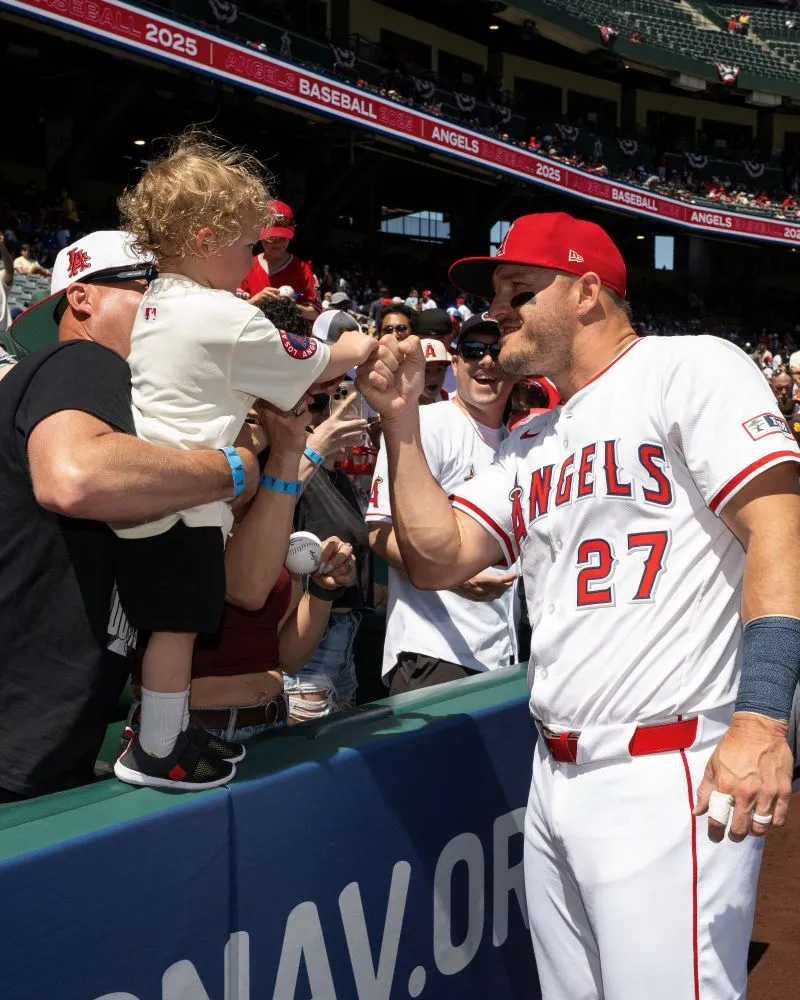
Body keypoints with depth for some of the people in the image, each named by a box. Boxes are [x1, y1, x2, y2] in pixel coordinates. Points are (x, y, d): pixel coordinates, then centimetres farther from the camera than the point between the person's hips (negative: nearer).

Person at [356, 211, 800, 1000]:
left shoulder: (687, 368, -4)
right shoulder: (528, 445, 19)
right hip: (555, 780, 8)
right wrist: (401, 419, 5)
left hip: (668, 778, -8)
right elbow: (436, 559, 11)